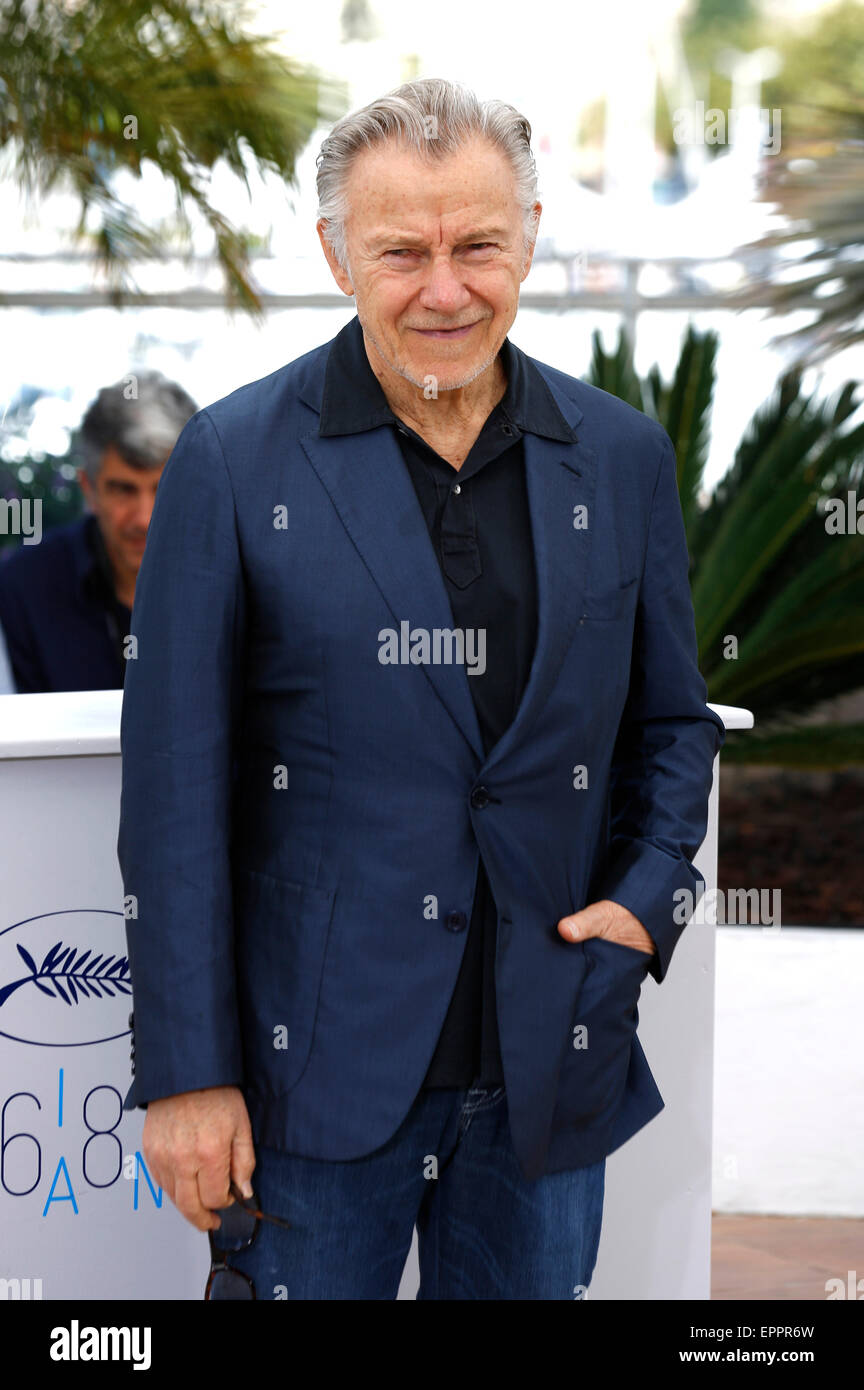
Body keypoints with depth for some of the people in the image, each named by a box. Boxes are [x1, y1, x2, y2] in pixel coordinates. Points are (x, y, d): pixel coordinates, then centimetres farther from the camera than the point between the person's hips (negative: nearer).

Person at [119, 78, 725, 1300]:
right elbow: (175, 787, -5)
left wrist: (650, 895, -3)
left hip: (551, 1069, 3)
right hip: (315, 1065, -3)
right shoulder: (234, 459, -5)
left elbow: (673, 718, 16)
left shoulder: (622, 456, 5)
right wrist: (185, 1069, -7)